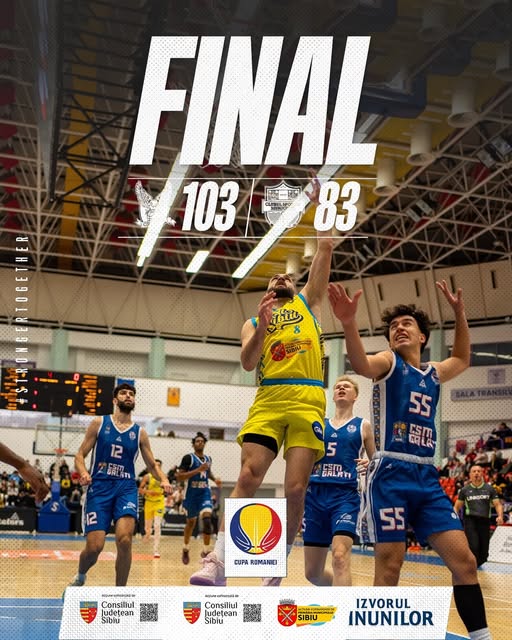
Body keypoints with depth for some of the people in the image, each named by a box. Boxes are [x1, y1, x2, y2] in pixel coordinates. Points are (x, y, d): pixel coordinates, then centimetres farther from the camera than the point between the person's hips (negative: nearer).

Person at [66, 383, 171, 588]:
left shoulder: (139, 432, 10)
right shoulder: (99, 423, 5)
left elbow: (152, 465, 15)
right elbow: (80, 455, 5)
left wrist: (163, 480, -5)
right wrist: (83, 472, -16)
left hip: (126, 488, 1)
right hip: (99, 487, -1)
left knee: (124, 540, -21)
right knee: (94, 546, -9)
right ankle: (80, 577, 27)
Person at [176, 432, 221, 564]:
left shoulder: (208, 458, 9)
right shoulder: (188, 458, -10)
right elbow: (179, 477, -19)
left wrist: (214, 478, 8)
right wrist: (198, 470, -25)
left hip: (205, 493, 3)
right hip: (192, 494, -3)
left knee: (207, 519, -19)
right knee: (191, 522, 12)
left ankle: (206, 550, -11)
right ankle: (185, 549, 35)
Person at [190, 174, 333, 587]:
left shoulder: (309, 302, 23)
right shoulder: (253, 323, 23)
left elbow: (326, 248, 16)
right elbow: (247, 364, 5)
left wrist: (319, 203, 18)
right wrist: (262, 325, -9)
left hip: (308, 401, 0)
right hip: (268, 400, 0)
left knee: (296, 488, -7)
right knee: (248, 478, -13)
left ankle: (275, 574, 3)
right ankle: (218, 561, -13)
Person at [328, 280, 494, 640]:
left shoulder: (433, 374, 19)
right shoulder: (389, 363, 1)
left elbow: (462, 359, 41)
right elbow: (362, 365, -23)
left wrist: (460, 315, 31)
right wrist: (349, 323, -42)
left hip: (427, 477, 5)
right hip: (391, 474, -5)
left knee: (464, 560, -1)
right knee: (390, 565, -6)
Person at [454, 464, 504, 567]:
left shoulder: (489, 489, 9)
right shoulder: (465, 490, 8)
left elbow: (498, 504, 7)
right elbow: (457, 506, 13)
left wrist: (500, 516, -13)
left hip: (485, 521, 2)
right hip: (470, 520, -2)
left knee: (484, 552, 5)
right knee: (473, 546, -20)